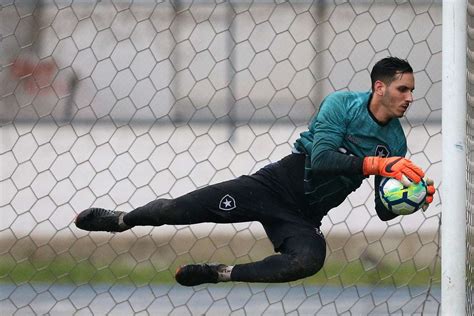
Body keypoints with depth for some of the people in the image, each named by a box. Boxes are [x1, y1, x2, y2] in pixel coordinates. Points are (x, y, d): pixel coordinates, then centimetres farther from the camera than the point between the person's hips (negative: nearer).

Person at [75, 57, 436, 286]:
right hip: (280, 183, -3)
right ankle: (120, 220, 18)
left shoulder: (396, 141, 5)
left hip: (305, 217, 3)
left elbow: (384, 210, 8)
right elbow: (320, 158, -23)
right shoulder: (342, 104, -8)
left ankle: (219, 274, -18)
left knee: (309, 259, -34)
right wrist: (377, 163, -31)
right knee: (179, 210, -14)